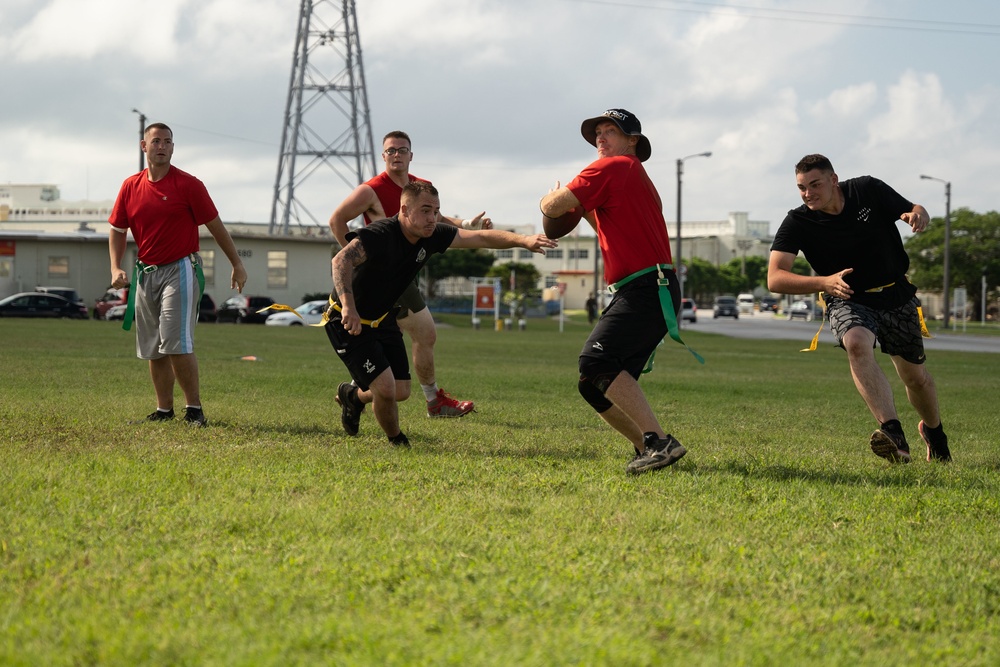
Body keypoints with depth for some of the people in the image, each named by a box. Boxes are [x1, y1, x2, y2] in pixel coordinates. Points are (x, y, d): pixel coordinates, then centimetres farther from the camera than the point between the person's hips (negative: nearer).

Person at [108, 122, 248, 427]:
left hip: (180, 270, -5)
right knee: (152, 349, 8)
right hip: (146, 273, 5)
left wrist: (237, 265, 2)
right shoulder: (131, 187, 6)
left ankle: (194, 409, -7)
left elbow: (215, 225, -1)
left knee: (177, 344, -15)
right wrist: (116, 268, 1)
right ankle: (163, 410, 17)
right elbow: (118, 230, 15)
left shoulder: (188, 184, -6)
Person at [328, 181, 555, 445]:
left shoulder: (432, 235, -9)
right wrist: (348, 305, -63)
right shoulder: (379, 235, -32)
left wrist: (523, 240, -17)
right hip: (349, 321, -8)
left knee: (401, 391, 8)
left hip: (383, 319, 8)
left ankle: (353, 396, 41)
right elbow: (341, 260, -48)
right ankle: (397, 442, 13)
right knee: (385, 388, -17)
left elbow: (481, 237, -2)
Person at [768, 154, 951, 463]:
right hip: (849, 301, -2)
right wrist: (824, 282, -40)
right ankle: (894, 435, -45)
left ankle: (933, 430, 45)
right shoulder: (797, 223, -16)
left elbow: (913, 210, 3)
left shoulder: (868, 190, -12)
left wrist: (918, 214, -24)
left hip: (897, 297, 2)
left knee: (915, 376, 11)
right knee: (857, 344, -35)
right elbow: (774, 278, -25)